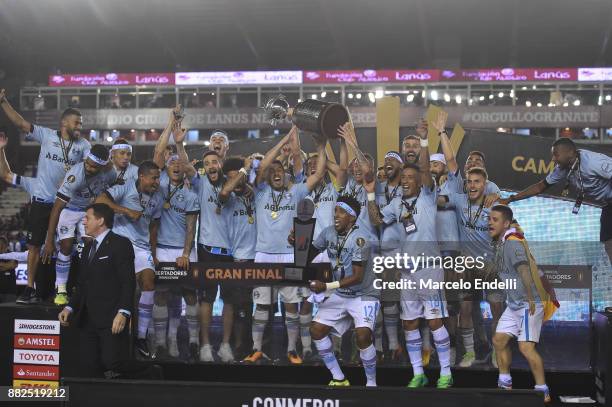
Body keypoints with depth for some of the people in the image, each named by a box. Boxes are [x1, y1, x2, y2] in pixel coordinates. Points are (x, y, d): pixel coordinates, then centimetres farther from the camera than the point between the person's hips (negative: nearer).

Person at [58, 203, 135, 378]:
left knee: (112, 363, -13)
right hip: (88, 320, 8)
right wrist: (70, 308, 8)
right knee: (88, 369, 4)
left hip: (112, 319, -8)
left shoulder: (120, 244, -3)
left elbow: (128, 282, -11)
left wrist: (123, 312, -21)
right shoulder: (88, 248, 22)